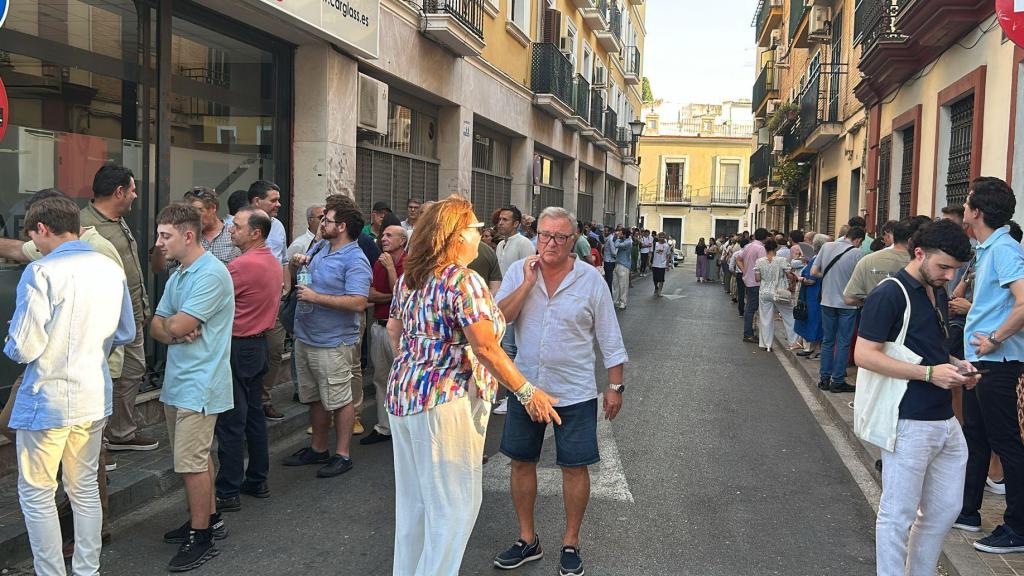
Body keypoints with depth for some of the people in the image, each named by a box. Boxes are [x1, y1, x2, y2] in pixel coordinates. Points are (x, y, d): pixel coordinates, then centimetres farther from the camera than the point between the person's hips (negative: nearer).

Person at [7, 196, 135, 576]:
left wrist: (10, 344, 5)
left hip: (47, 401, -6)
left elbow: (23, 348, -17)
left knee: (37, 495, 9)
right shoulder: (111, 269, 1)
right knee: (85, 489, 18)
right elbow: (126, 334, 10)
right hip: (95, 398, 6)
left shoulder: (41, 272, -17)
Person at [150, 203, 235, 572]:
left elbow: (178, 325, -23)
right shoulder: (177, 276, 14)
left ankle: (201, 539, 7)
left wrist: (170, 324, 1)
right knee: (198, 457, 19)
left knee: (192, 462, -4)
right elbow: (157, 327, 10)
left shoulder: (211, 274, -18)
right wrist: (174, 332, -12)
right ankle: (209, 519, 32)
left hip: (198, 384, -9)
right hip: (177, 381, 9)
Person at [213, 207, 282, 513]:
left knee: (231, 422, -2)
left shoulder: (243, 265, -20)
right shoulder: (274, 263, 9)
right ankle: (257, 480, 26)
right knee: (254, 415, 17)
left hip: (237, 347, -9)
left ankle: (228, 492, 4)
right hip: (259, 344, 9)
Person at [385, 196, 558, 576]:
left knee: (412, 499, 20)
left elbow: (393, 331, 17)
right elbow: (485, 348, -20)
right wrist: (527, 393, -14)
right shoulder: (464, 281, -16)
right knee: (454, 505, 4)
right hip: (446, 401, -9)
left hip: (403, 393, 9)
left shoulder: (408, 278, 9)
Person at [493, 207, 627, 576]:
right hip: (525, 385, 3)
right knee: (521, 462, 12)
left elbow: (609, 338, -1)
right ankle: (527, 539, 29)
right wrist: (529, 282, -18)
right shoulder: (519, 271, -1)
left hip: (574, 391, -2)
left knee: (574, 467, 5)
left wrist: (615, 386, -2)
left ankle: (571, 543, 23)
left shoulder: (590, 279, -6)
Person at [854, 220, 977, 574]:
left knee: (944, 511, 16)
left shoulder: (937, 293, 13)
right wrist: (929, 373, -21)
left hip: (945, 421, 9)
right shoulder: (889, 295, -13)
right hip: (908, 424, -9)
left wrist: (955, 366, 6)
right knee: (898, 515, 2)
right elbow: (865, 355, -19)